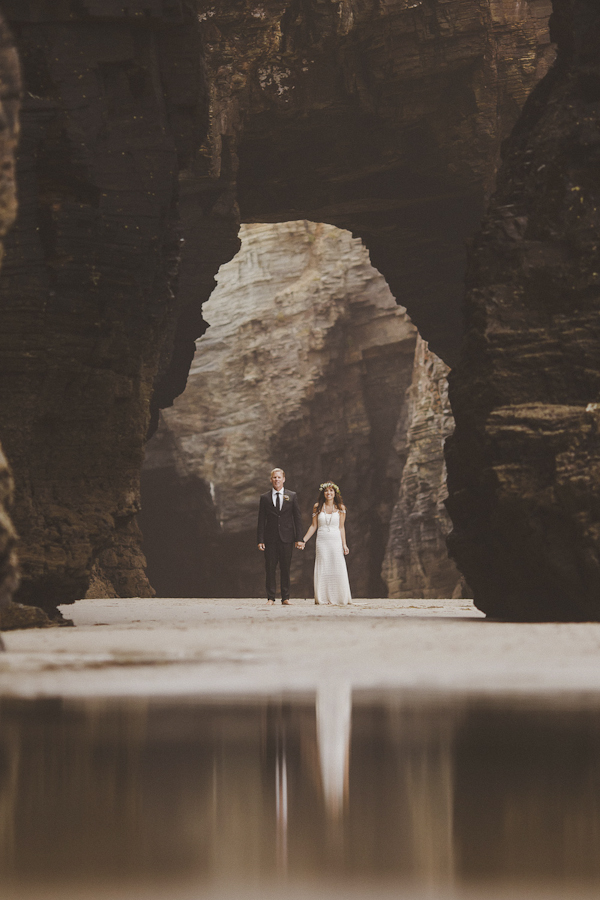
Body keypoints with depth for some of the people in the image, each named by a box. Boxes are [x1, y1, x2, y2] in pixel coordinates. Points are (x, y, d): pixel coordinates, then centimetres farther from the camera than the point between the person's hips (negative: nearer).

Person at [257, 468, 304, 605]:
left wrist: (298, 538, 0)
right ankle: (271, 598, 4)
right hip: (270, 539, 0)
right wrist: (260, 540, -3)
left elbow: (297, 518, 7)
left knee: (285, 569, 3)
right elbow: (261, 520, 5)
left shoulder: (292, 496, 8)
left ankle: (285, 598, 8)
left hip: (286, 538, 0)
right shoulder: (265, 498, 7)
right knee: (270, 569, -1)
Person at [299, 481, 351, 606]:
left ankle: (339, 599, 3)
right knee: (322, 570, -2)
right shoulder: (318, 507, 6)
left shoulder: (340, 507, 6)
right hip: (322, 542, 0)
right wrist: (303, 540, 3)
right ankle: (323, 599, 2)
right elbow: (313, 526, 9)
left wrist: (344, 544, 3)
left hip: (336, 541, 0)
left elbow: (341, 527, 7)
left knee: (338, 570, -4)